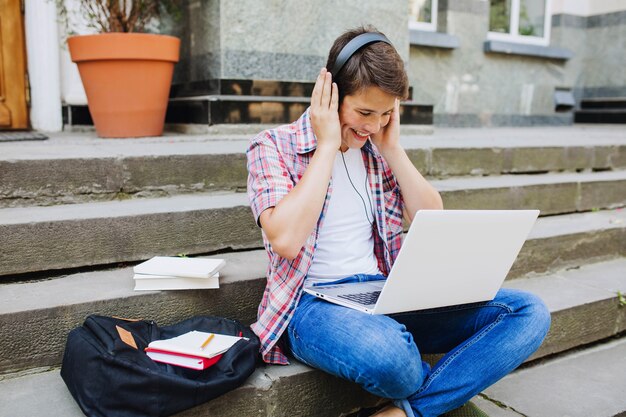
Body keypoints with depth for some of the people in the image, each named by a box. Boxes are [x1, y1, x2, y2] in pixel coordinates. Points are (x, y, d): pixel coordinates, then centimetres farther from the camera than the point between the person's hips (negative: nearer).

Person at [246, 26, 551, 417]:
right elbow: (285, 240, -19)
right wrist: (328, 145, -13)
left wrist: (392, 148, 1)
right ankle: (449, 384, -3)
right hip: (313, 304, -5)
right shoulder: (273, 146, -2)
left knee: (529, 312, -10)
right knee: (389, 354, -40)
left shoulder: (376, 149, 13)